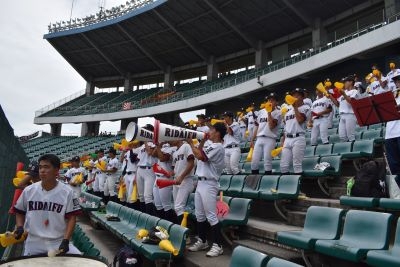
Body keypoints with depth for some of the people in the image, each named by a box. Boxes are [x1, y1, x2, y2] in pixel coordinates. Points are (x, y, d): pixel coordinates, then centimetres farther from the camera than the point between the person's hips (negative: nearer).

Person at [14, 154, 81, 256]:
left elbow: (71, 217, -7)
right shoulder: (29, 191, 0)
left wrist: (66, 240, -16)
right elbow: (20, 212, 15)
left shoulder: (67, 192, -8)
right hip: (33, 242, 2)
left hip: (59, 242, -2)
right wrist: (20, 227, -3)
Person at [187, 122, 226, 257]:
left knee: (211, 216, -5)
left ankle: (218, 245, 4)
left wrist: (191, 143, -9)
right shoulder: (211, 146, 16)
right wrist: (203, 140, 15)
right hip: (201, 182, 10)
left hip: (209, 184, -10)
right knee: (200, 215, 16)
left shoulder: (218, 147, -14)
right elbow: (200, 153, 22)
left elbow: (200, 156, -20)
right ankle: (202, 241, 28)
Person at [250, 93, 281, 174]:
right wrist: (252, 140, 15)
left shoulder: (278, 113, 1)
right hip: (259, 139, 5)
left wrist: (269, 112, -11)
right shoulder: (261, 111, 18)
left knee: (267, 162, -8)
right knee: (254, 161, 1)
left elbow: (271, 126, -13)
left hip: (270, 139, -5)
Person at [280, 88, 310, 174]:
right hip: (287, 139, 6)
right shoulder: (288, 110, 22)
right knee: (283, 165, 1)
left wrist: (295, 107, -5)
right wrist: (283, 141, 16)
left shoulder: (305, 107, 4)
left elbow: (300, 120, -16)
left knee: (297, 165, -9)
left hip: (298, 138, -6)